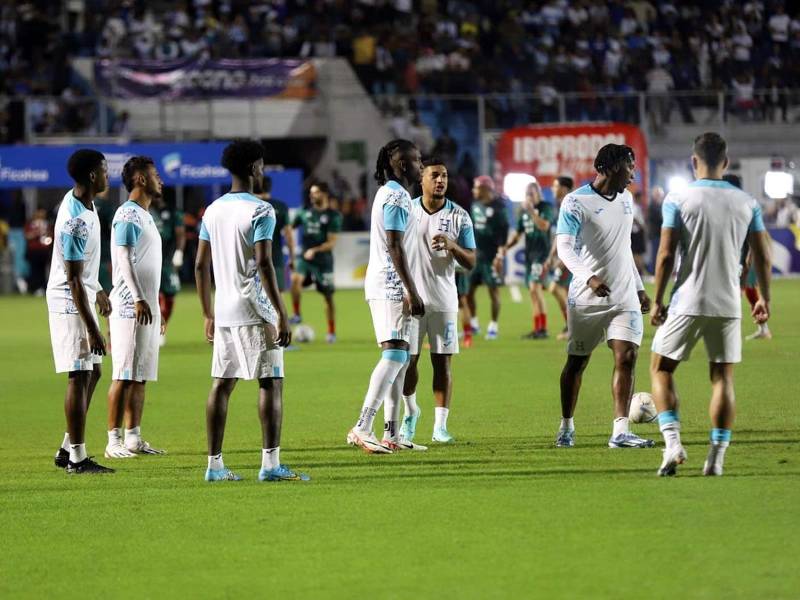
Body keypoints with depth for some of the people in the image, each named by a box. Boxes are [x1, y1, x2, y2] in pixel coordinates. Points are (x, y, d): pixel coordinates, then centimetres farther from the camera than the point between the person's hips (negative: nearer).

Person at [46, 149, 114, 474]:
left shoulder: (77, 200, 5)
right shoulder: (76, 222, -26)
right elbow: (73, 280, -25)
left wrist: (97, 291, 29)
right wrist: (92, 329, -25)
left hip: (82, 297, 10)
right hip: (70, 303, -10)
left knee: (92, 372, 15)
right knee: (80, 376, -7)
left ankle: (68, 449, 19)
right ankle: (77, 458, -4)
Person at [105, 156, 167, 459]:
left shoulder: (145, 216, 19)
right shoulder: (128, 215, -10)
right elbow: (124, 259, -18)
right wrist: (138, 298, -26)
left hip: (146, 306, 9)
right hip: (130, 307, -9)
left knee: (141, 376, 9)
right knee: (125, 375, -10)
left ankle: (133, 438, 11)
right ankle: (114, 441, -10)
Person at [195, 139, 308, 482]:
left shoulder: (213, 211, 11)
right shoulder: (260, 211, -10)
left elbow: (200, 265, 13)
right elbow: (264, 264, -18)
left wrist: (209, 315, 20)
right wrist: (282, 315, -16)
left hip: (223, 311, 7)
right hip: (255, 311, -7)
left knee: (222, 385, 8)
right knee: (271, 383, -4)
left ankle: (214, 464, 8)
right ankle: (270, 463, -10)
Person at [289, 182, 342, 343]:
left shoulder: (333, 216, -5)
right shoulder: (305, 212, 7)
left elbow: (331, 243, -11)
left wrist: (315, 250, -24)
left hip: (323, 260, -3)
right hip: (305, 258, 3)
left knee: (328, 296, 3)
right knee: (295, 279, -27)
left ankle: (331, 332, 15)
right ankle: (297, 315, -14)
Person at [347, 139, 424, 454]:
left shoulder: (388, 193, 19)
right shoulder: (397, 197, -13)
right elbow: (395, 247, -19)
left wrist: (408, 291, 24)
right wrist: (412, 293, -19)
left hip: (382, 284, 11)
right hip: (390, 286, -11)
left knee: (399, 357, 12)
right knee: (395, 354, -17)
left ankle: (391, 434, 12)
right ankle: (363, 428, -25)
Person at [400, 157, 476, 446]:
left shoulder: (459, 216, 1)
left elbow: (470, 262, 0)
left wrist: (451, 245, -19)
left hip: (443, 299, 0)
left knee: (442, 362, -1)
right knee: (407, 359, 0)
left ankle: (440, 425, 4)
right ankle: (410, 412, 24)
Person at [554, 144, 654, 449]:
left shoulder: (626, 199, 12)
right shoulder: (576, 201, -10)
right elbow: (564, 247, -18)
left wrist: (639, 287, 23)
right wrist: (588, 278, -33)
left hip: (624, 298, 5)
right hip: (586, 298, -5)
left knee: (626, 357, -11)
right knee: (577, 363, 7)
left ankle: (620, 432, -14)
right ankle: (566, 427, 24)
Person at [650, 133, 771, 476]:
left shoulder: (678, 200, -5)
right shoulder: (746, 203, 4)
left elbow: (666, 255, -8)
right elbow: (763, 257, 5)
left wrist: (657, 301, -1)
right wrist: (764, 299, 17)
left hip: (687, 303, -2)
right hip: (728, 305, 2)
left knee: (661, 370, 10)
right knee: (723, 378, 8)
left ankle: (673, 442, -6)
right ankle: (717, 457, 2)